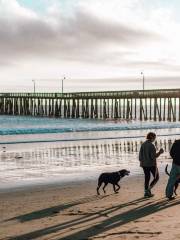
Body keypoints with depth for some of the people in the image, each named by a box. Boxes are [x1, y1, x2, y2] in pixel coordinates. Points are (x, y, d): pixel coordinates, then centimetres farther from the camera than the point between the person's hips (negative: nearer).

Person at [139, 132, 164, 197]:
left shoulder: (143, 144, 2)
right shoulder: (151, 145, -19)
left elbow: (140, 155, 7)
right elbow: (153, 156, -22)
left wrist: (141, 162, 19)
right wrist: (159, 152, -10)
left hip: (144, 164, 6)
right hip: (152, 164, -6)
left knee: (147, 178, 16)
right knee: (156, 177, 10)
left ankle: (146, 192, 18)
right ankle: (148, 189, -3)